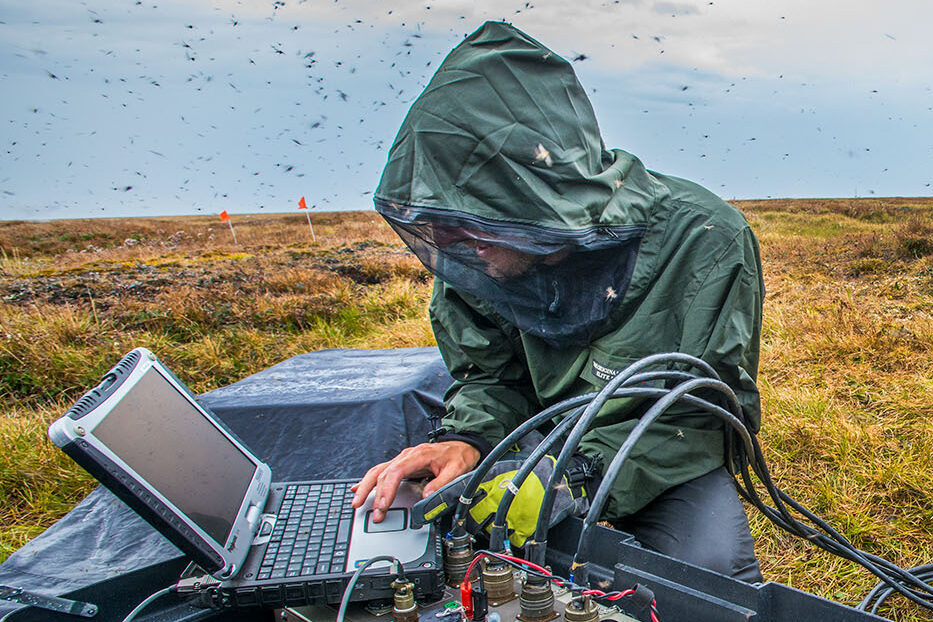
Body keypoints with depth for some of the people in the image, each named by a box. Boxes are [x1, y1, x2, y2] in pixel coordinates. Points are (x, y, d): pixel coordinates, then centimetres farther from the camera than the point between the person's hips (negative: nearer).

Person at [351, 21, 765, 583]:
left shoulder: (706, 242, -25)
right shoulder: (481, 258, -12)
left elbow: (708, 414, -21)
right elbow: (493, 374, -2)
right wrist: (467, 441, -25)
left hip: (664, 463, -3)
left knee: (713, 564, -30)